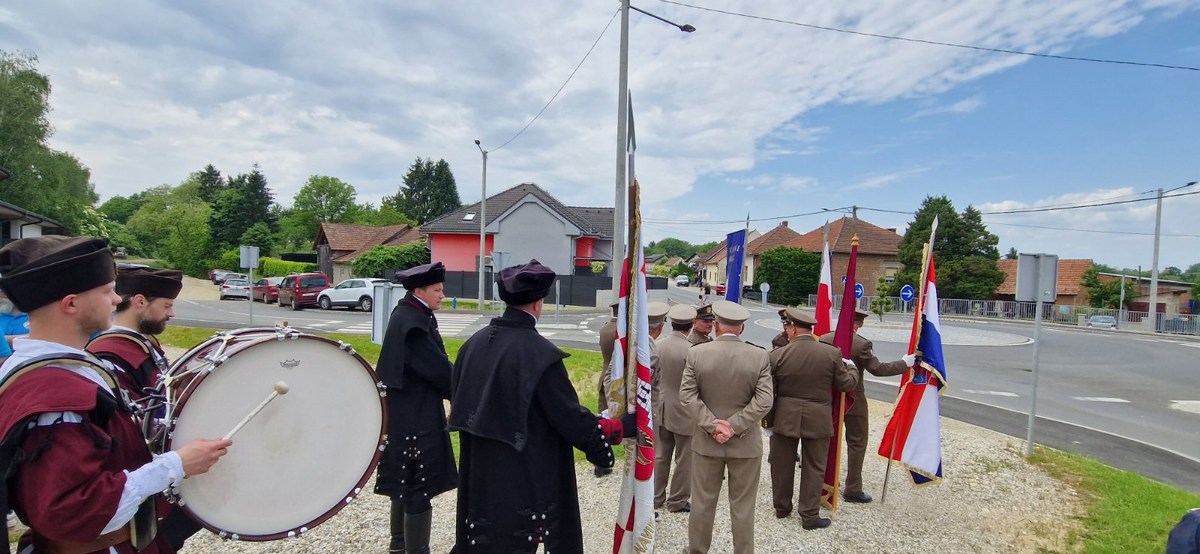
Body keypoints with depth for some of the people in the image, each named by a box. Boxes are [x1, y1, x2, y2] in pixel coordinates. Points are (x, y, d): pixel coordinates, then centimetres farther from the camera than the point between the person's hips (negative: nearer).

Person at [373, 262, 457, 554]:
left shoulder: (410, 316, 9)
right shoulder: (411, 324, -22)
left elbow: (431, 364, 10)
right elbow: (438, 369, -21)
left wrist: (456, 392, 2)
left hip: (407, 415, 11)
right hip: (415, 419, -11)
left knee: (406, 483, 22)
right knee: (419, 487, -1)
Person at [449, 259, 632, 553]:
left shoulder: (475, 343, 0)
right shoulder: (539, 353, -20)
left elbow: (458, 399, 11)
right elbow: (572, 420, -18)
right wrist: (627, 425, -7)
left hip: (479, 473, 6)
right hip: (523, 480, -6)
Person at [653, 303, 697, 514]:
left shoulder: (657, 345, -5)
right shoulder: (690, 350, -22)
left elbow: (651, 379, 4)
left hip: (660, 409, 6)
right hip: (683, 411, -6)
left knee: (660, 456, 18)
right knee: (684, 459, 11)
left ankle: (656, 497, 29)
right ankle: (678, 501, 22)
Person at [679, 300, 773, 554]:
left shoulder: (696, 353, -7)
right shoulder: (760, 356, -8)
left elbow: (687, 395, -11)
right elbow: (763, 401, -14)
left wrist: (712, 425, -12)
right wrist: (734, 426, -14)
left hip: (706, 440, 1)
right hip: (746, 443, -1)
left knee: (702, 502, 15)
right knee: (742, 507, 11)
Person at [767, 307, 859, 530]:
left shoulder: (778, 354, -10)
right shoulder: (832, 353, -10)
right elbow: (846, 384, 0)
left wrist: (768, 419, 8)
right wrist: (853, 372, 22)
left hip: (785, 418, 1)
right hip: (818, 420, 0)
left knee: (782, 465, 16)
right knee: (814, 468, 11)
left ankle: (782, 507, 30)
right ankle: (810, 516, 17)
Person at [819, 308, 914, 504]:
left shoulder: (824, 339, -5)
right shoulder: (862, 344, -18)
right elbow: (877, 369, -17)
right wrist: (904, 363, -6)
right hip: (853, 400, -5)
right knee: (856, 444, 8)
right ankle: (852, 490, 12)